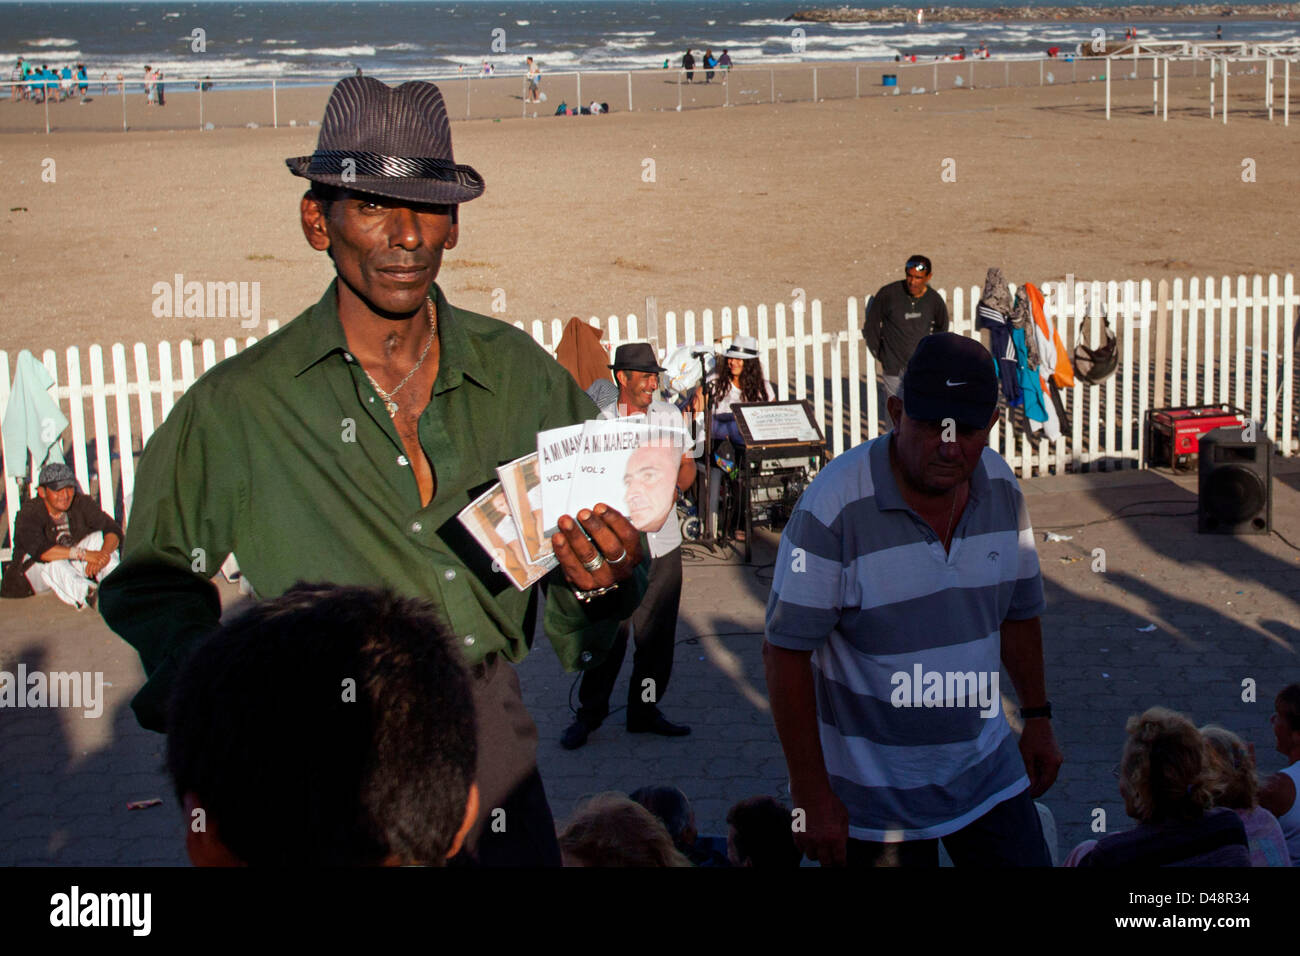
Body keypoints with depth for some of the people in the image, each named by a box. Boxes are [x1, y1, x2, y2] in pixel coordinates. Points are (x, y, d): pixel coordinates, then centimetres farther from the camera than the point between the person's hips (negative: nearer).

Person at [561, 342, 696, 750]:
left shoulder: (669, 415, 11)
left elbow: (687, 465, 16)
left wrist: (674, 488, -2)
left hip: (662, 542, 5)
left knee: (656, 633, 10)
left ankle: (645, 710, 24)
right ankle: (589, 713, 13)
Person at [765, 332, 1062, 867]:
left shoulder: (1000, 486, -3)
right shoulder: (834, 505, -22)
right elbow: (786, 652, -18)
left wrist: (1037, 717, 15)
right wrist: (813, 798, -17)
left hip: (986, 770, 5)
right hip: (873, 792, -5)